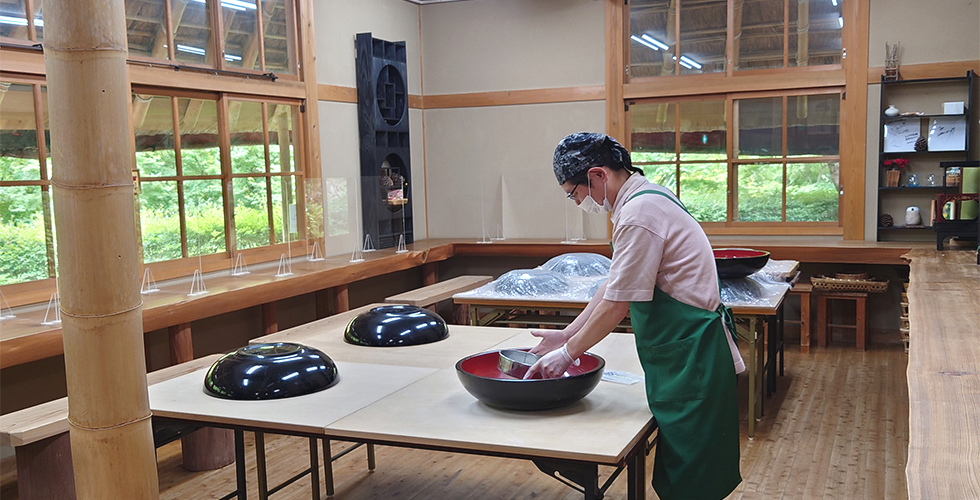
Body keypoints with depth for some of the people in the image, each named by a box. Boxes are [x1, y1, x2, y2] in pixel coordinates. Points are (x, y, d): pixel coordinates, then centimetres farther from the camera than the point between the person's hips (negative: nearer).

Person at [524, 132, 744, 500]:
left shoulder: (639, 213, -21)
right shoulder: (645, 198, 12)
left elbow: (617, 303, -19)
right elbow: (615, 284, 17)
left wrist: (568, 353, -7)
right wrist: (568, 334, 17)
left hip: (690, 354, -10)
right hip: (681, 349, 10)